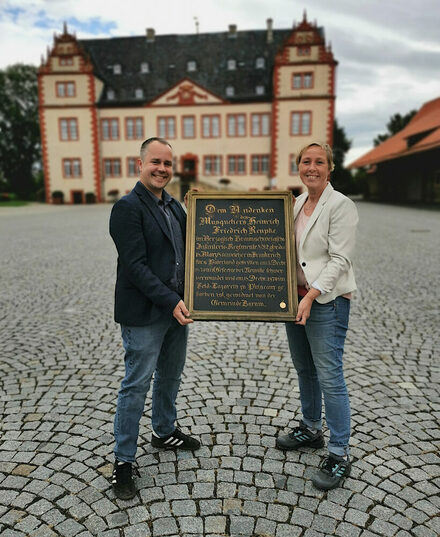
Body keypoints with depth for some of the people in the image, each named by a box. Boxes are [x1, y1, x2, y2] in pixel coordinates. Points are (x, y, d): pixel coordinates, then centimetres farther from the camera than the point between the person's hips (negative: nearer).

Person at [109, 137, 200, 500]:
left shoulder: (174, 206, 10)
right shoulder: (128, 207, -14)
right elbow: (136, 265, -20)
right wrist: (171, 302, -22)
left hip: (176, 308, 8)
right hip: (144, 314, -8)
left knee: (170, 377, 21)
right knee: (136, 385, 3)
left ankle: (164, 432, 43)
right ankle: (123, 461, 20)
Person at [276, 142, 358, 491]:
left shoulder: (341, 206, -11)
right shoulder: (296, 203, 11)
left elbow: (339, 259, -18)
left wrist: (311, 296, -24)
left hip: (327, 301, -8)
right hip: (296, 297, 8)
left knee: (329, 377, -3)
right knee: (304, 369, 19)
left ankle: (340, 455, 13)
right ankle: (311, 429, 39)